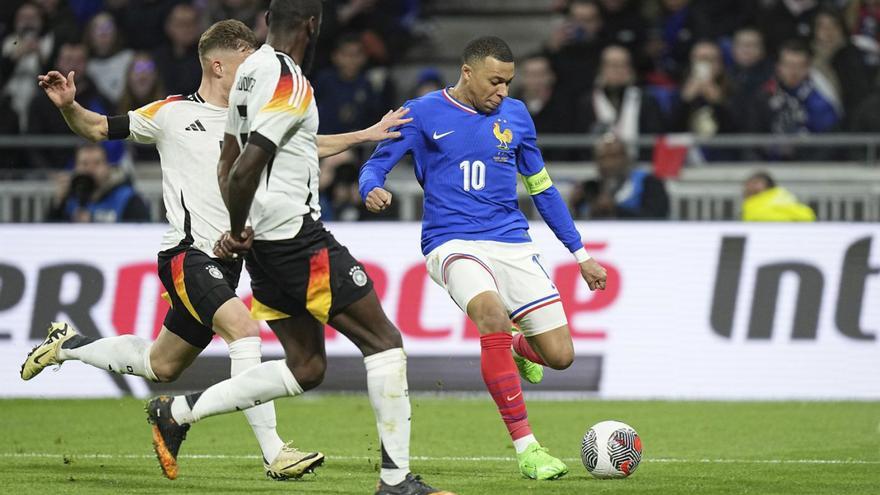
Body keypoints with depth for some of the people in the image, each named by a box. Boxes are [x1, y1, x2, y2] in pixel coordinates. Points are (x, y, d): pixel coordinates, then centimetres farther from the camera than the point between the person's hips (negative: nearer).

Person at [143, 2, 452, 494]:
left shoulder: (251, 70, 12)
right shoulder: (291, 85, -17)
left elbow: (229, 162, 19)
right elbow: (245, 168, -22)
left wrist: (237, 229, 15)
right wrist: (237, 230, -8)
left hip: (265, 243, 9)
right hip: (298, 234, -9)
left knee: (306, 368, 15)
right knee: (384, 342, -2)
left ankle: (177, 412, 13)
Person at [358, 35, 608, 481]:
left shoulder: (515, 115, 11)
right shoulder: (423, 113, 1)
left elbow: (541, 188, 19)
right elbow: (376, 165, 1)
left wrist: (581, 254, 19)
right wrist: (373, 191, -24)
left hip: (513, 244, 4)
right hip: (452, 242, -4)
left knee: (560, 356, -6)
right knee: (491, 312, -35)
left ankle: (517, 347, 35)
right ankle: (525, 446, -29)